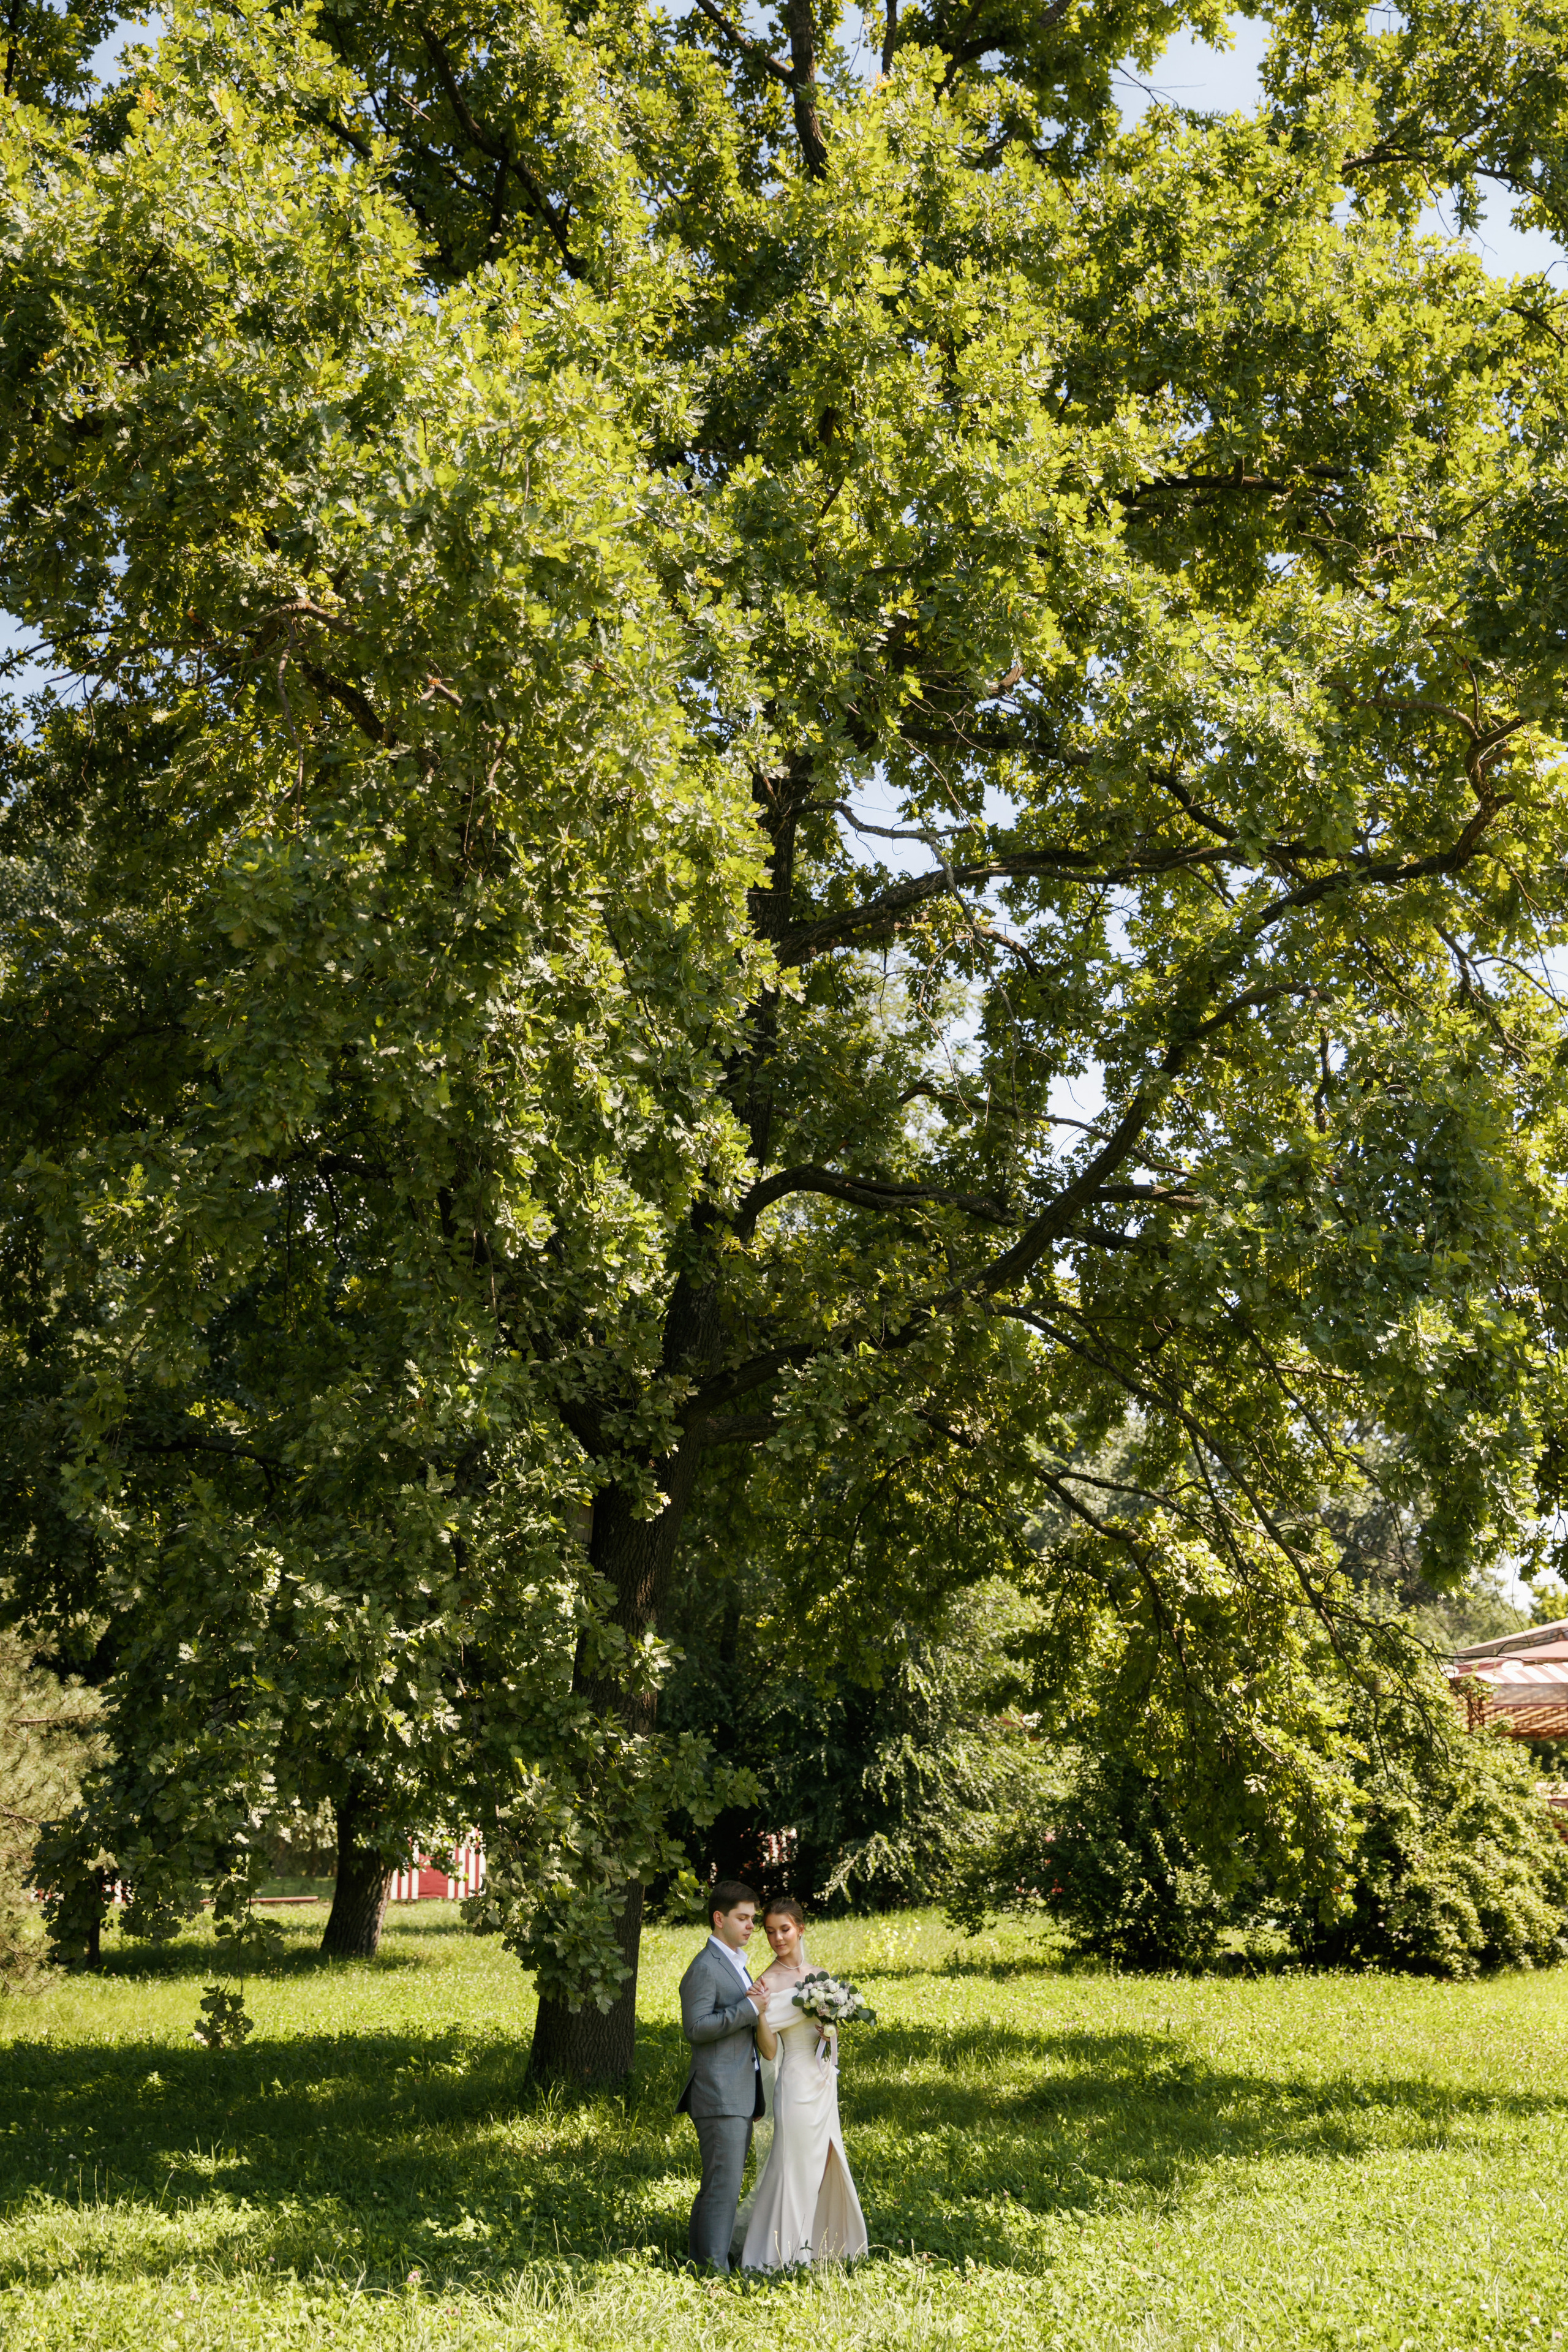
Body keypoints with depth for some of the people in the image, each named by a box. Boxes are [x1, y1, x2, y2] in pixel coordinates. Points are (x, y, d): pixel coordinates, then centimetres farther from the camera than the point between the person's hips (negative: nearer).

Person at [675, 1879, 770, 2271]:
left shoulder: (736, 1964, 19)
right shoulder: (705, 1968, -13)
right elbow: (696, 2027, -22)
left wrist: (755, 2005, 1)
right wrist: (749, 2008, -22)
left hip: (740, 2097, 10)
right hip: (719, 2096, -10)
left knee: (720, 2185, 14)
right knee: (723, 2185, -8)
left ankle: (700, 2258, 21)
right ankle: (715, 2268, -5)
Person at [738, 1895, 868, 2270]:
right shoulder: (767, 1982, -12)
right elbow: (770, 2050, -15)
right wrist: (760, 2011, -31)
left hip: (825, 2086, 7)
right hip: (797, 2085, -7)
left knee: (823, 2165, 14)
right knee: (795, 2166, -2)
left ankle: (816, 2246, 28)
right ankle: (783, 2250, 9)